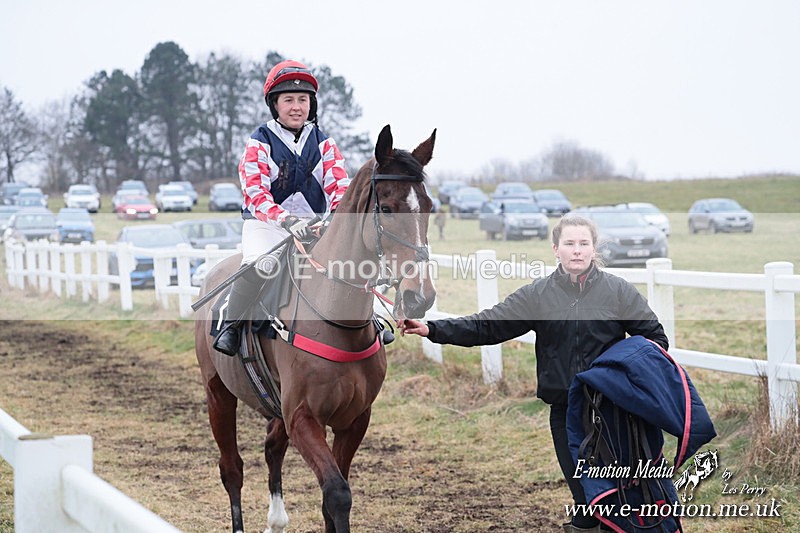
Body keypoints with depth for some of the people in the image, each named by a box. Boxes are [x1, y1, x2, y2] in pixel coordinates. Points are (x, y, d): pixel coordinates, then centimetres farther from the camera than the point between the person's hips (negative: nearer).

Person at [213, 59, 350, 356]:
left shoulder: (323, 144, 10)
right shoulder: (260, 143, -1)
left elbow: (339, 187, 0)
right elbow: (255, 193, -14)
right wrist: (287, 220, -31)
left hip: (314, 225, 4)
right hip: (266, 224, -4)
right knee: (258, 263, -32)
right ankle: (231, 324, -14)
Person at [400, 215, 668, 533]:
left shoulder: (619, 291, -1)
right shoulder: (537, 295, 2)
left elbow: (655, 337, 2)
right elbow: (487, 326, -2)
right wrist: (433, 330, -12)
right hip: (564, 410, 1)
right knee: (582, 488, 5)